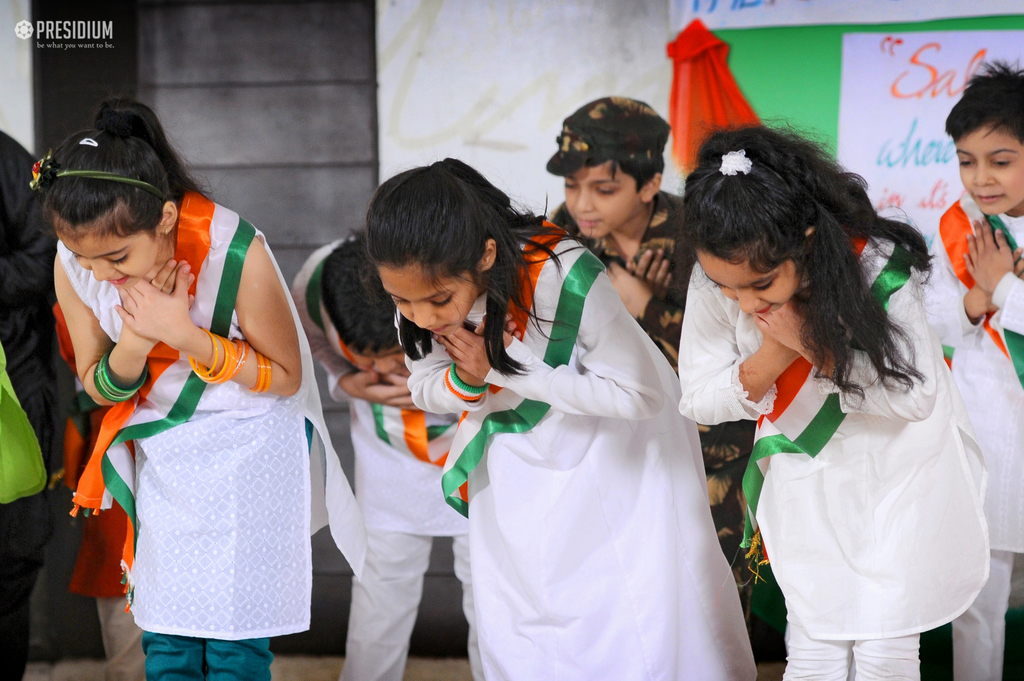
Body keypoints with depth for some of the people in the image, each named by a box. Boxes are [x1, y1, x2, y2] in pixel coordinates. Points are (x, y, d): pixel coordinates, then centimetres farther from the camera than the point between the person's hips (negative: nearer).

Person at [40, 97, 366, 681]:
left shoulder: (236, 254, -26)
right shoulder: (73, 265, -15)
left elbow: (286, 376, -14)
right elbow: (98, 387, -1)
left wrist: (184, 335, -29)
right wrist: (134, 345, -25)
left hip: (249, 451, -3)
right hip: (162, 453, 3)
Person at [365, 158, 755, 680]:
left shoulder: (564, 277, -35)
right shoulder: (417, 288, -19)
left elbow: (637, 395, -28)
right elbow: (425, 391, 0)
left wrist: (503, 369, -31)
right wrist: (465, 381, -26)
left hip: (614, 458, -4)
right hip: (518, 476, 4)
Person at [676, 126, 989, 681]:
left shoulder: (878, 267, -26)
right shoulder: (713, 285, -16)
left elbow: (917, 396, -23)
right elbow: (699, 400, -10)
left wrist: (817, 349, -31)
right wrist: (773, 355, -28)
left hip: (899, 476, -2)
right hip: (808, 485, 3)